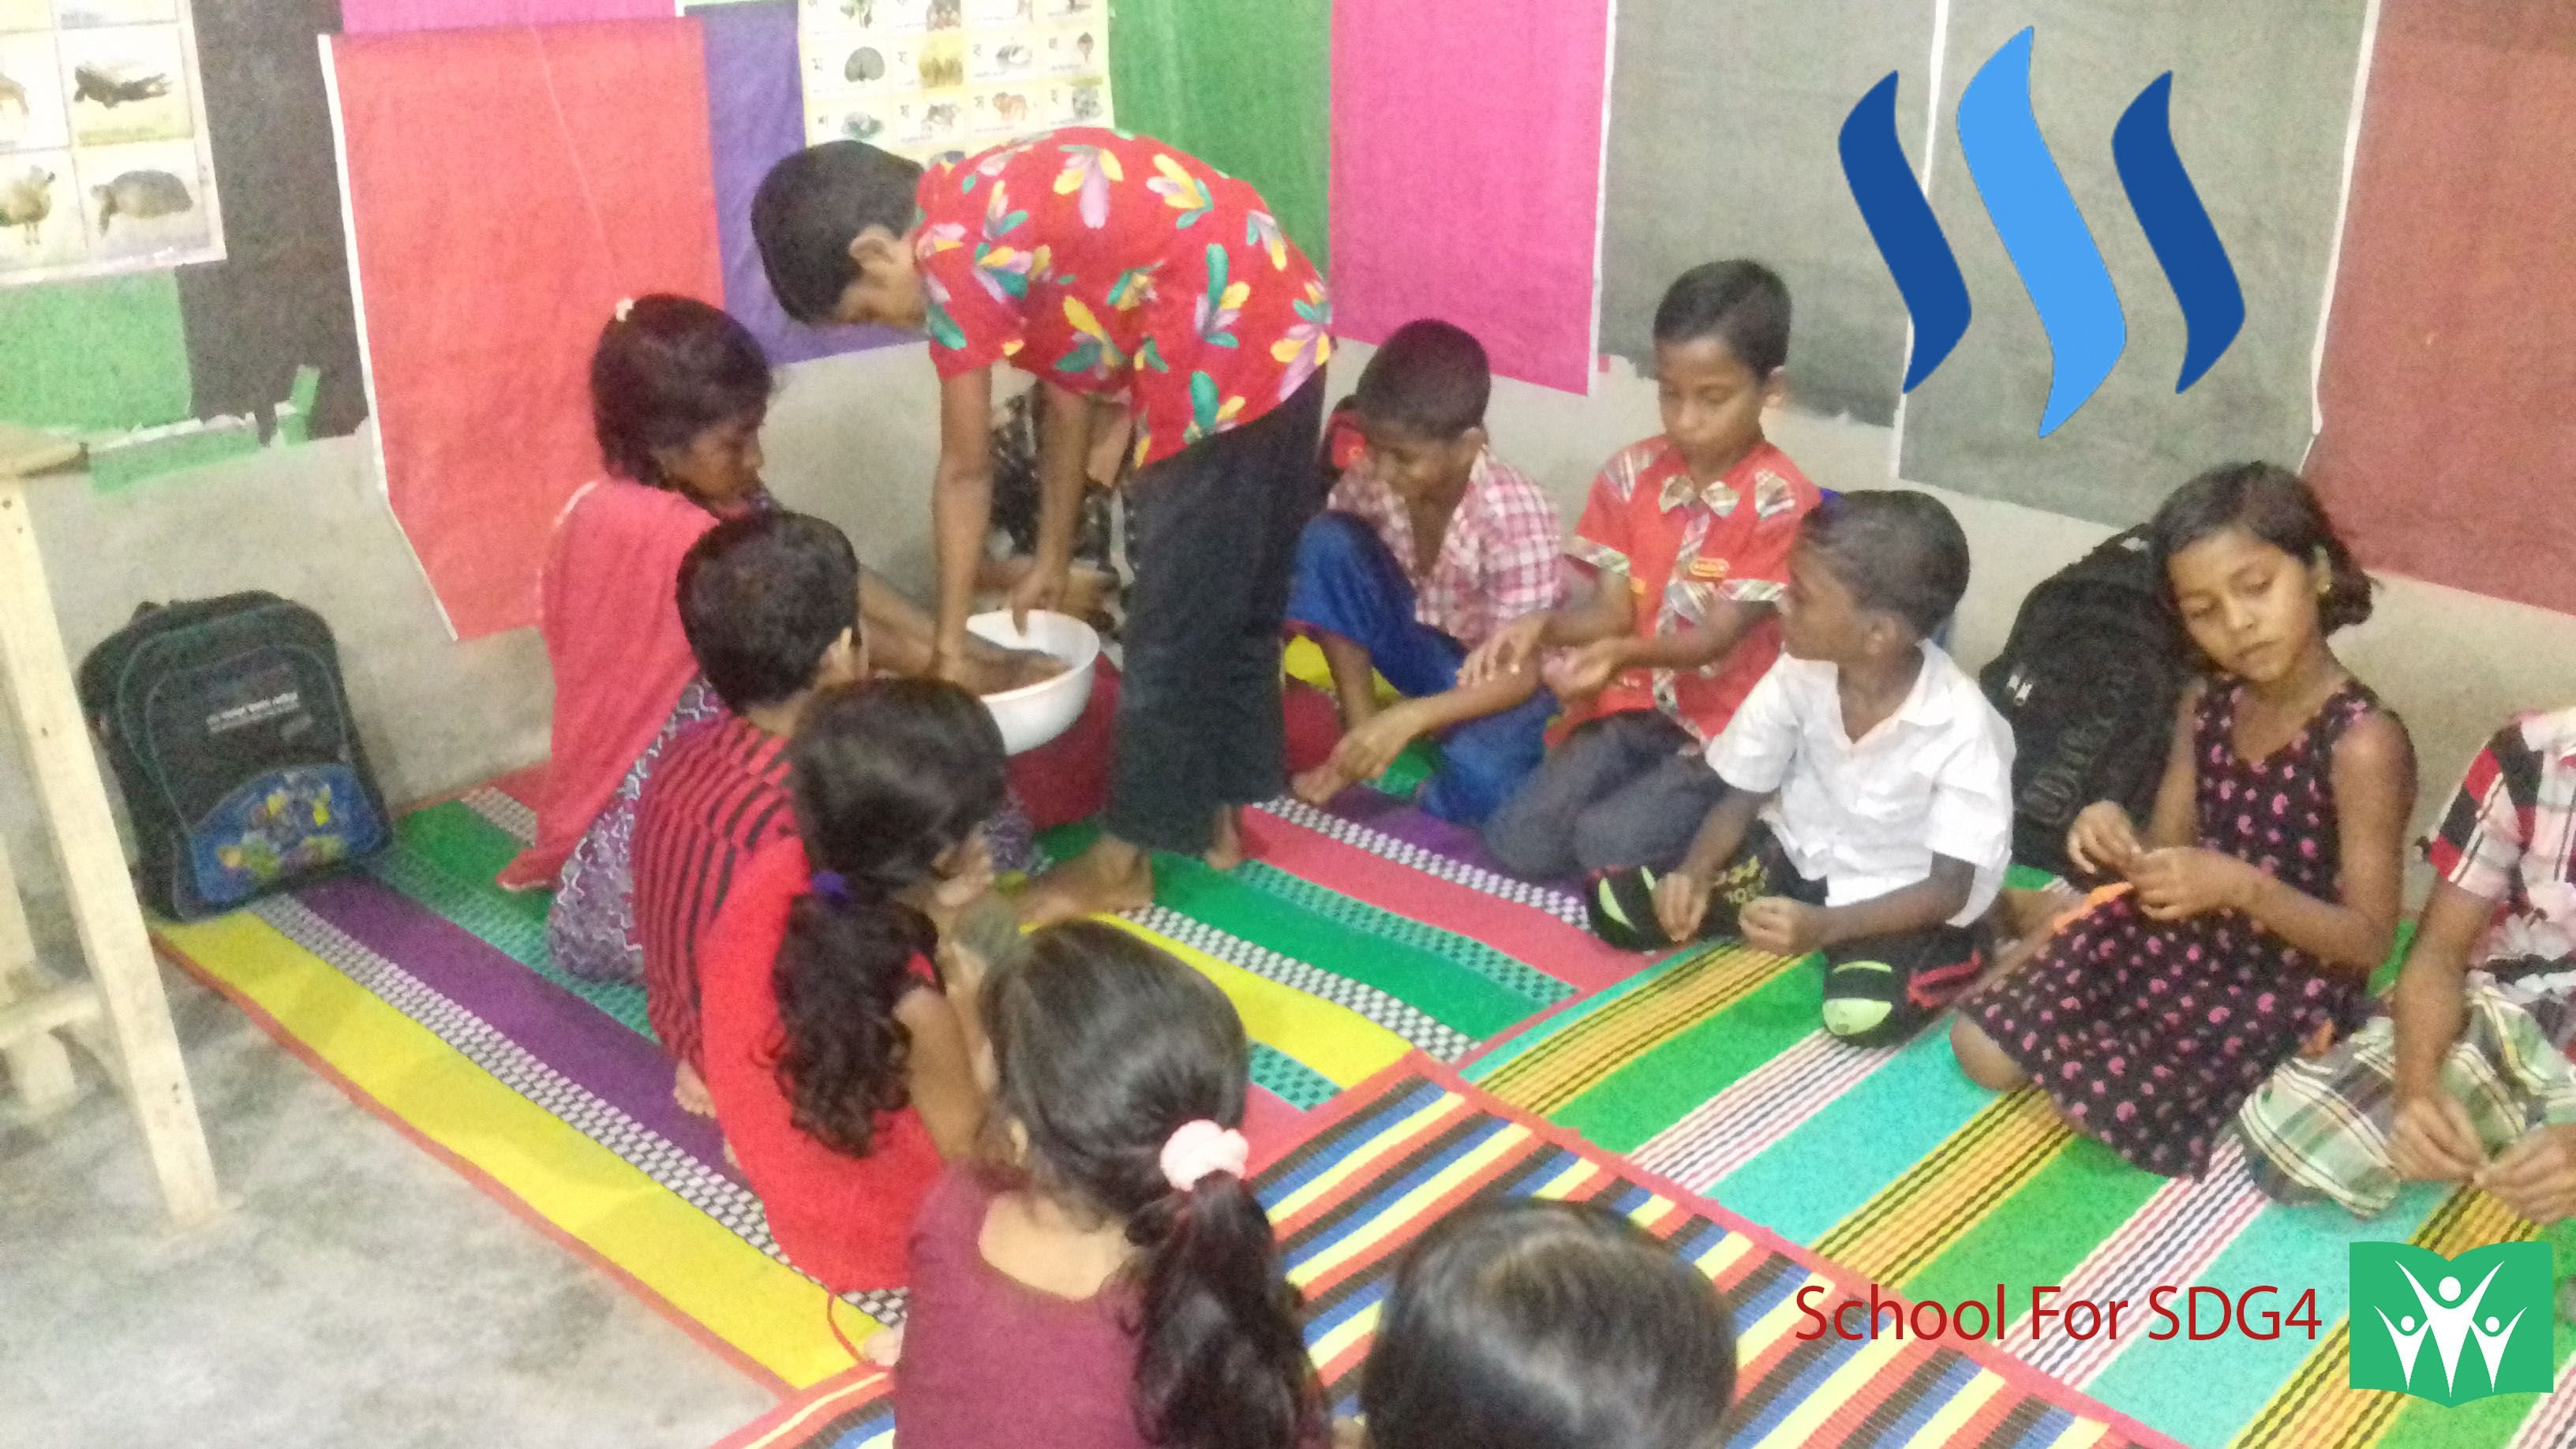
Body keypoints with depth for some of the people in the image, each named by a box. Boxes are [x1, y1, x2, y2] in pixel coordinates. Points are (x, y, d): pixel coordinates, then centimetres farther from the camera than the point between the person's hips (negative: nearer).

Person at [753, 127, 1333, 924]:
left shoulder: (954, 253, -12)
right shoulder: (987, 205, 15)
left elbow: (966, 470, -4)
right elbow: (1068, 392, 22)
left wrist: (949, 639, 8)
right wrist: (1052, 560, 28)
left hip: (1226, 358, -10)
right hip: (1282, 327, 10)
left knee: (1172, 628, 3)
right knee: (1237, 602, 20)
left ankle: (1123, 860, 17)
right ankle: (1216, 811, 34)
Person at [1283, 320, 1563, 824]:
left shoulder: (1515, 513, -28)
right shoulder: (1371, 479, -17)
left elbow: (1521, 671, -28)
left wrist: (1408, 718, -40)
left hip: (1499, 676, -5)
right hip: (1424, 647, 5)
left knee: (1478, 773, -37)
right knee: (1327, 540, -20)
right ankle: (1360, 737, -12)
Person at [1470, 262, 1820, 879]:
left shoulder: (1781, 501, -15)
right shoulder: (1630, 476, 0)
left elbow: (1721, 636, -18)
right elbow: (1611, 607, -1)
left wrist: (1623, 653, -37)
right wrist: (1541, 626, -24)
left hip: (1726, 728, -4)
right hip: (1632, 708, 5)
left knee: (1604, 845, -23)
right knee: (1513, 843, -12)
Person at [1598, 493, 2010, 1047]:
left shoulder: (1961, 726, -26)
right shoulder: (1799, 674, -14)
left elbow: (1951, 887, -22)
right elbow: (1742, 795, -3)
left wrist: (1825, 926, -37)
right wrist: (1695, 871, -24)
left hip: (1902, 897, -4)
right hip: (1800, 852, 5)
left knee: (1866, 1013, -34)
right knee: (1616, 903, -9)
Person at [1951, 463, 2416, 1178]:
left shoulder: (2363, 743, -23)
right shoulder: (2206, 705, -2)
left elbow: (2370, 938, -20)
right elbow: (2169, 853, 5)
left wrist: (2242, 887, -34)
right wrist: (2116, 837, -19)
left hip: (2289, 977, -5)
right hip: (2185, 937, 5)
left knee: (2103, 1097, -20)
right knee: (1984, 1050, -3)